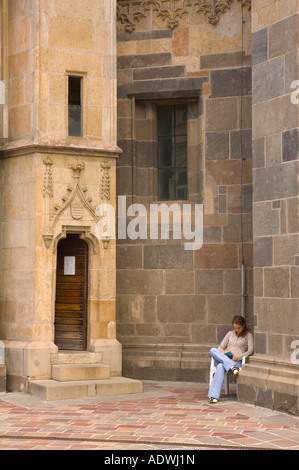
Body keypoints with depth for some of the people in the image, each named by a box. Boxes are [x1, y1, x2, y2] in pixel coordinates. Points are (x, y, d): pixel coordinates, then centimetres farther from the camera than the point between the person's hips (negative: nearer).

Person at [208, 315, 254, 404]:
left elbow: (250, 351, 0)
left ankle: (214, 396, -48)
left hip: (237, 361, -4)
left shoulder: (248, 336, 14)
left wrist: (239, 357, -17)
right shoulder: (230, 334, 25)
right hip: (223, 359, 4)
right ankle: (232, 367, -44)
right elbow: (220, 347, 19)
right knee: (213, 350, -30)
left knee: (220, 367, -39)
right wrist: (222, 352, -6)